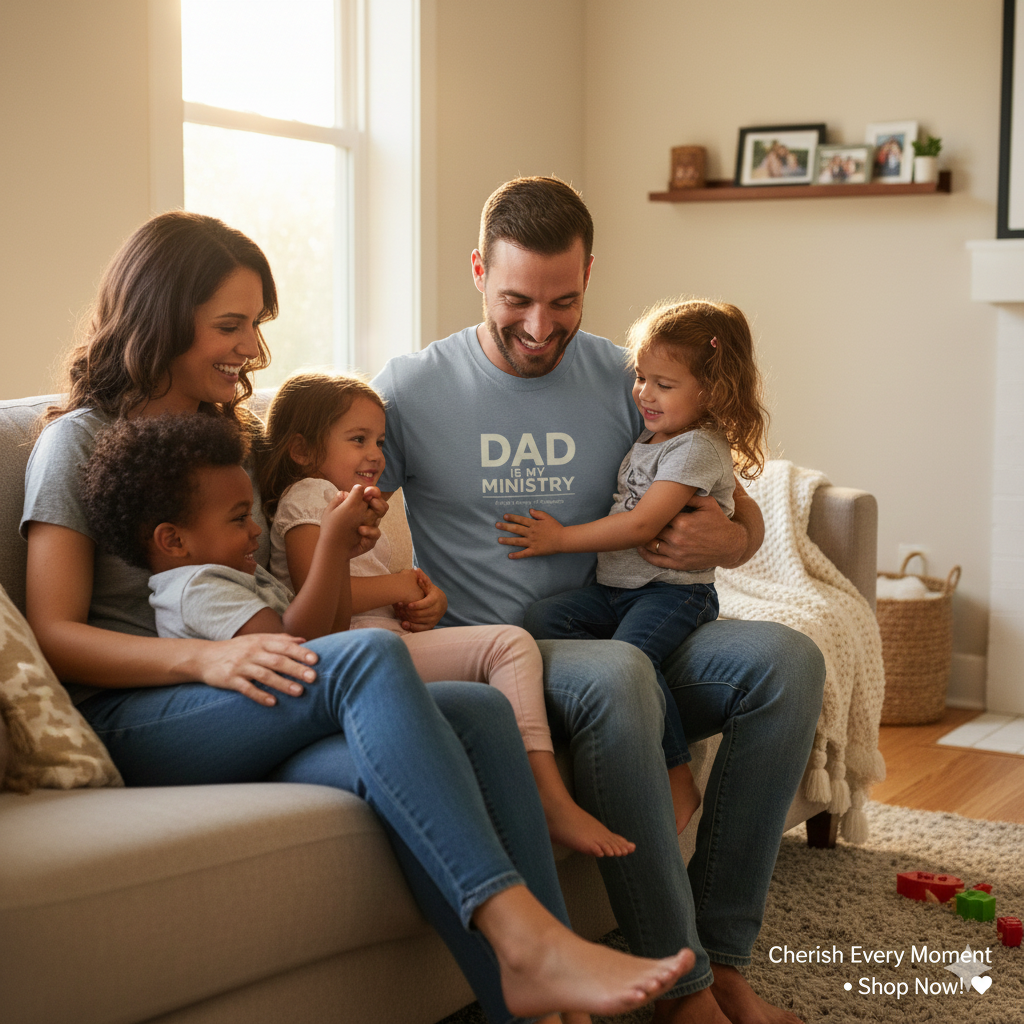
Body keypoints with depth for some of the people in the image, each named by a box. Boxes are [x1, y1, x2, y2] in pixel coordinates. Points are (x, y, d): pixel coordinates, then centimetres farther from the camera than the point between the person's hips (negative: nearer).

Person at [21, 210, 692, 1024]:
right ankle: (527, 939, -41)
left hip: (251, 730, 6)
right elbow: (53, 636, -6)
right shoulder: (79, 442, 5)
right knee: (370, 657, -35)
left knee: (479, 712, -25)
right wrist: (205, 658, -22)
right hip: (132, 723, -6)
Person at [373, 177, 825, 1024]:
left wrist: (724, 540, -12)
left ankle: (722, 954, -16)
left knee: (786, 658, -22)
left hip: (618, 633, 4)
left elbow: (745, 520, 13)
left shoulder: (625, 383, 7)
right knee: (615, 675, -37)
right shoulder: (412, 390, 0)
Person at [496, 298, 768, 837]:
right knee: (540, 618, -14)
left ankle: (677, 777, -18)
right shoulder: (645, 439, 18)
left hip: (674, 590, -8)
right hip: (614, 588, 8)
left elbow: (642, 525, -19)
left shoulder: (697, 449, -11)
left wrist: (561, 538, -13)